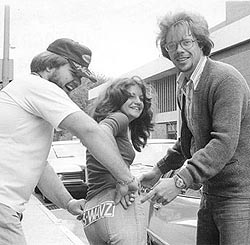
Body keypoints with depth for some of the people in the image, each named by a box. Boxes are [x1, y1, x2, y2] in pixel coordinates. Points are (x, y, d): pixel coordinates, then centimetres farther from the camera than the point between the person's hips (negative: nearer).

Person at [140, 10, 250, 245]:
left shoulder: (225, 79, -17)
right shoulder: (184, 87, 11)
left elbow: (225, 143, -27)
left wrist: (180, 181, -32)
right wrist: (160, 169, 16)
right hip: (210, 194, 8)